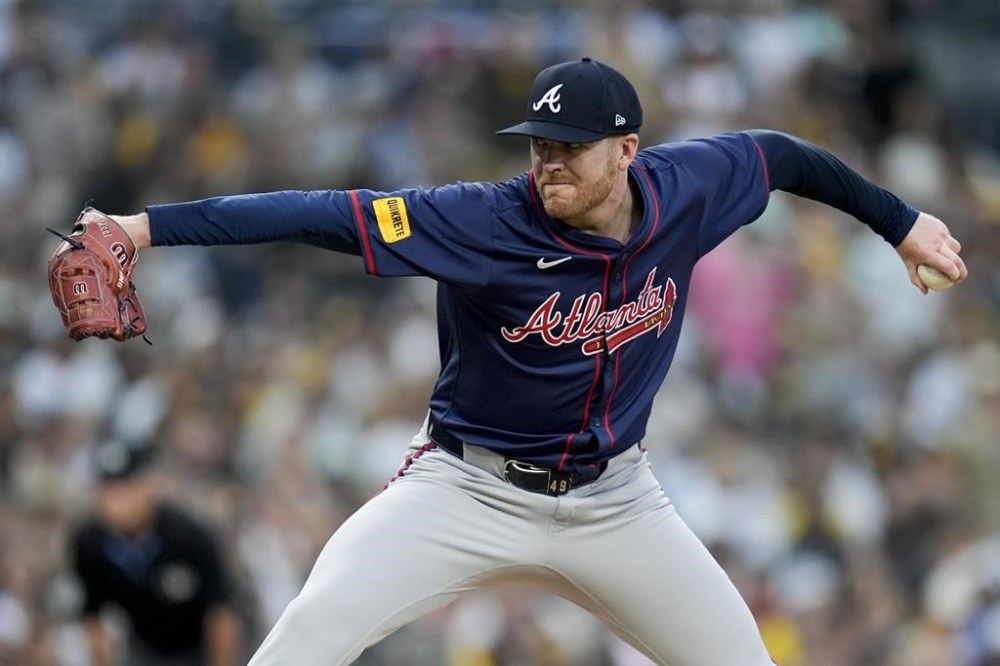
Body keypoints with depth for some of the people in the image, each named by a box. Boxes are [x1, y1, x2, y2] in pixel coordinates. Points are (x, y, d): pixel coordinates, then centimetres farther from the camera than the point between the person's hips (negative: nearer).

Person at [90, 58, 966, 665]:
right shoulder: (486, 222, -23)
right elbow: (329, 215, -32)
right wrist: (148, 227, -39)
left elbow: (778, 153, 10)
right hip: (470, 489, -4)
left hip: (614, 500, 4)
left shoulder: (685, 192, -11)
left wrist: (901, 222, 19)